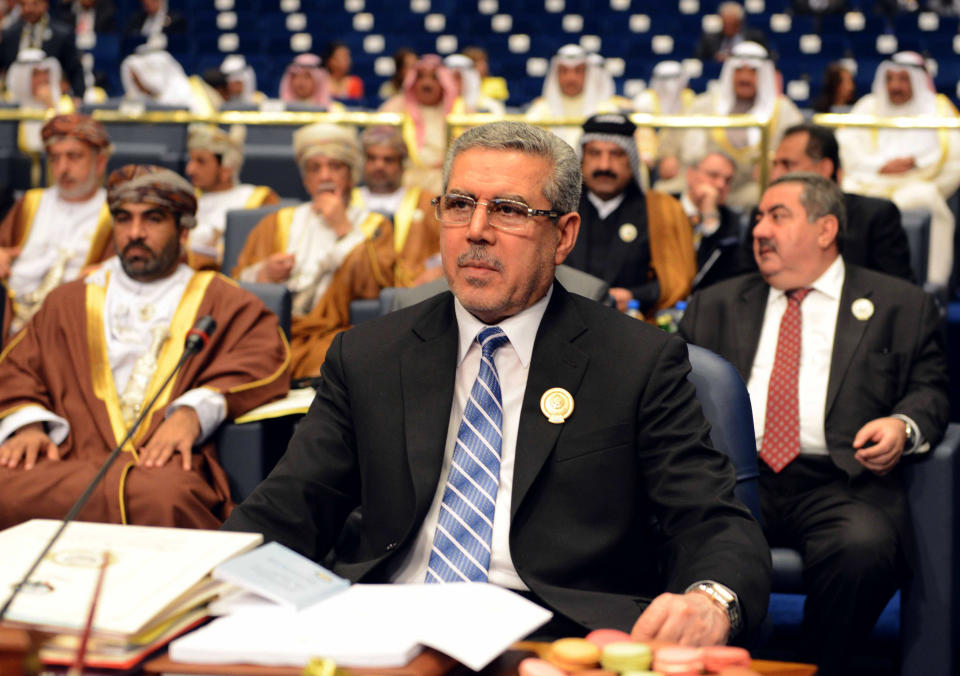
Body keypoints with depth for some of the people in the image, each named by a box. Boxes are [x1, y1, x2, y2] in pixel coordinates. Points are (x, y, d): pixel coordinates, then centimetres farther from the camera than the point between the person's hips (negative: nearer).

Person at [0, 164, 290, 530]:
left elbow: (264, 356, 3)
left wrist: (193, 411, -15)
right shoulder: (69, 301, 31)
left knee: (165, 496, -40)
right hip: (70, 457, 2)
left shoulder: (220, 301, 21)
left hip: (165, 460, -2)